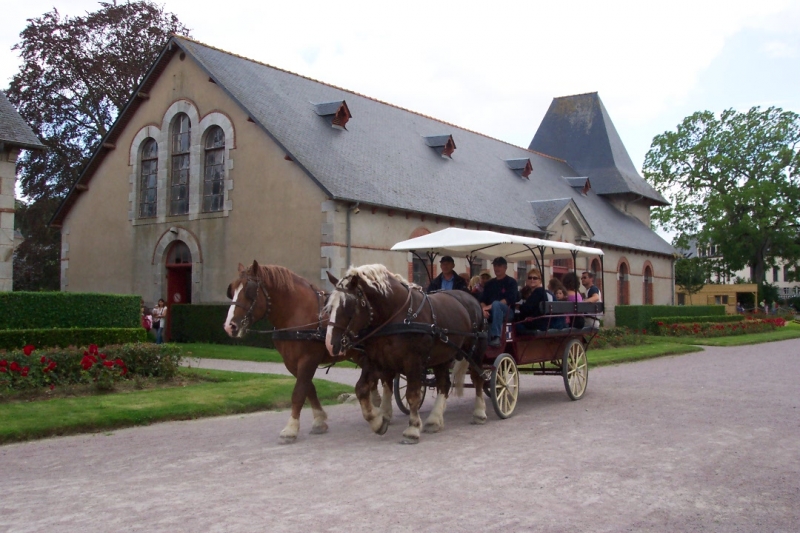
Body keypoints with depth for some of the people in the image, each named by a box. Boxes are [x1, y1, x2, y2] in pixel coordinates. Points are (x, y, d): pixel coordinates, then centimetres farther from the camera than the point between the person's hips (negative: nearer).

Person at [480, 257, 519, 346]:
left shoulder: (511, 282, 4)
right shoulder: (489, 283, 18)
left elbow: (510, 299, -11)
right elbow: (482, 299, 9)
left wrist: (491, 306, -20)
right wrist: (484, 308, -16)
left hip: (507, 312, -4)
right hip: (491, 313, 4)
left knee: (496, 304, -37)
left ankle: (495, 337, -41)